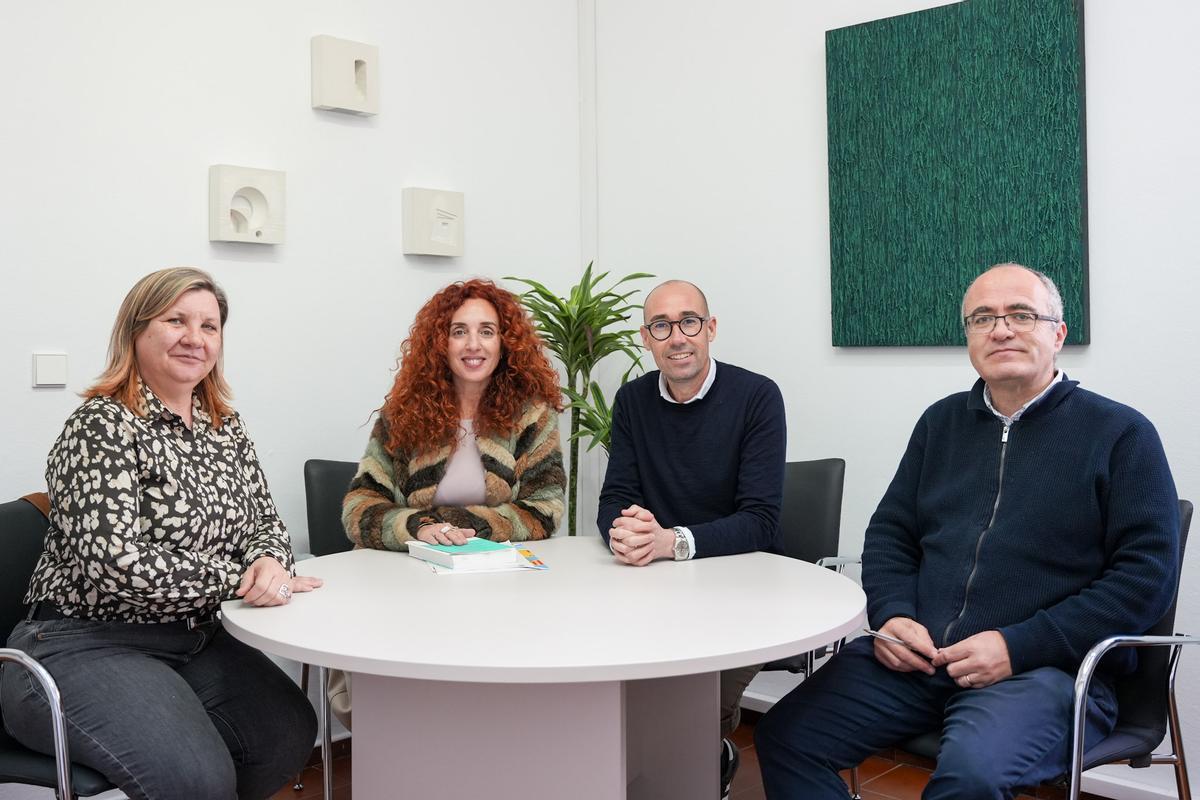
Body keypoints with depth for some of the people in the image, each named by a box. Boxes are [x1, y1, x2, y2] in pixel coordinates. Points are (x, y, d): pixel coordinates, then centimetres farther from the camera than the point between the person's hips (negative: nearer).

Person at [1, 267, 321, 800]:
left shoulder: (225, 427, 9)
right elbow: (116, 564, -24)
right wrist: (241, 580, -19)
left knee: (292, 732, -12)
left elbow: (263, 520, 13)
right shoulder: (101, 427, -14)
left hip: (197, 640, 7)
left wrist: (269, 563, -12)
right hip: (85, 645, -7)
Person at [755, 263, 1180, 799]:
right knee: (785, 738, -12)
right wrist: (891, 614, -2)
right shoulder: (941, 422, 18)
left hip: (1042, 668, -4)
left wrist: (1018, 646, -14)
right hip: (913, 655, 5)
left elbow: (1148, 573, -6)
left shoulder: (1121, 433, 2)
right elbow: (890, 533, 20)